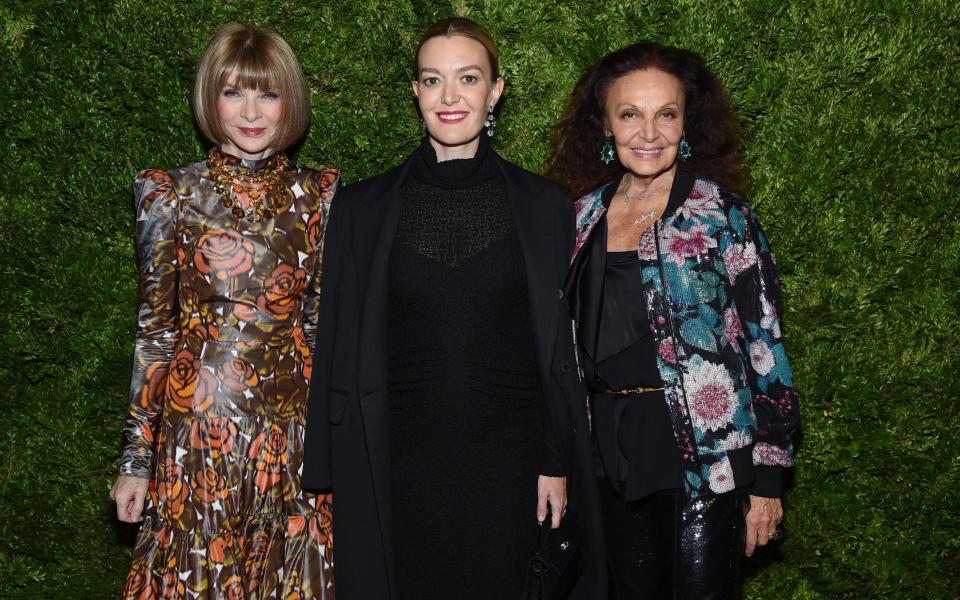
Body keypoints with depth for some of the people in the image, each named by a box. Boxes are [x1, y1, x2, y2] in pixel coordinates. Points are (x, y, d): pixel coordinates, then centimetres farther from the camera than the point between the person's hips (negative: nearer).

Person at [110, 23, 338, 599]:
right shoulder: (172, 193, 0)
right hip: (196, 429, -1)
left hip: (294, 436, 1)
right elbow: (154, 327, 2)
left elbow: (325, 319, 8)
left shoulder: (319, 195, 3)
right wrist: (137, 457, 1)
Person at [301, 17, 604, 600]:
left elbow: (561, 349, 3)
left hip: (507, 463, 0)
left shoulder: (544, 206, 1)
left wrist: (559, 465, 0)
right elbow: (339, 349, 3)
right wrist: (331, 477, 2)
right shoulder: (364, 208, 1)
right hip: (401, 464, 0)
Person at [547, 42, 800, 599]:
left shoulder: (721, 213, -7)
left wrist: (768, 478, -8)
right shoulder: (586, 216, 5)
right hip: (615, 450, 4)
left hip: (707, 452, -4)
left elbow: (765, 344, -6)